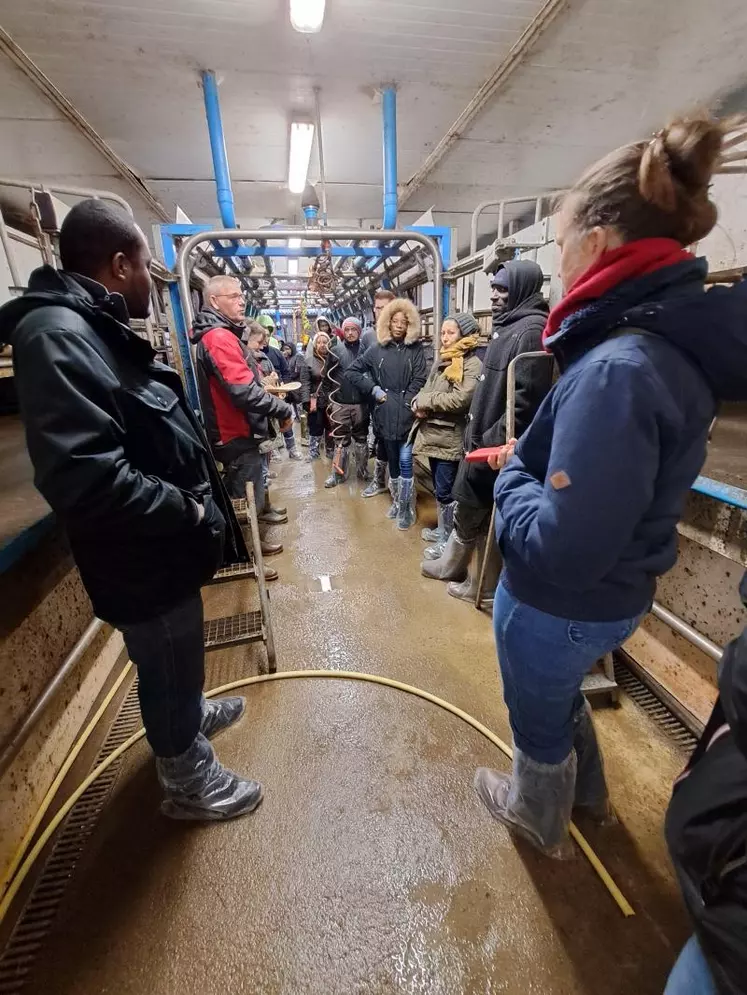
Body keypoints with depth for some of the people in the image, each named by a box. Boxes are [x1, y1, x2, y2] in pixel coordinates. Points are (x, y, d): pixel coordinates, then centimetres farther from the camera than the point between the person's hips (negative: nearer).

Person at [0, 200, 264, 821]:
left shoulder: (99, 331, 11)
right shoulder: (55, 334, -23)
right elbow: (83, 478, -34)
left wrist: (194, 509, 9)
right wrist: (189, 510, -21)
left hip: (163, 546, 9)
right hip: (142, 560, -9)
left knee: (179, 663, 30)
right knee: (169, 672, 13)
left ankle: (191, 712, 57)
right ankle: (189, 784, 39)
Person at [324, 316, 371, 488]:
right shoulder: (335, 350, 1)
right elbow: (328, 375, 4)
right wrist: (332, 395, 3)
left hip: (361, 403, 1)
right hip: (340, 403, -1)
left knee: (361, 438, 12)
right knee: (341, 439, 5)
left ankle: (363, 471, 25)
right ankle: (338, 473, 14)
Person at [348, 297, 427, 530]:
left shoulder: (415, 349, 3)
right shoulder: (377, 349, 7)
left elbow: (419, 381, -4)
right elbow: (353, 371, 8)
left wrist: (406, 404, -14)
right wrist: (373, 389, -1)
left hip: (407, 414, -2)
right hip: (386, 414, 2)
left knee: (405, 461, -5)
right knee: (392, 461, 13)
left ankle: (406, 508, 6)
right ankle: (396, 501, 29)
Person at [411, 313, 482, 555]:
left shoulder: (472, 364, -10)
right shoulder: (442, 361, 17)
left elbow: (460, 399, -22)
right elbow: (425, 391, 13)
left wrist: (425, 401, -12)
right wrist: (419, 404, -10)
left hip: (450, 437, -8)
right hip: (432, 433, 8)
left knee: (445, 491, -1)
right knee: (439, 488, 17)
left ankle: (448, 539, 13)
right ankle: (442, 530, 32)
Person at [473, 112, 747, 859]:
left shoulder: (618, 370, -32)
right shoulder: (681, 340, -2)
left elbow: (561, 548, -32)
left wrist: (509, 476, -16)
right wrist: (530, 458, -3)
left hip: (559, 607, -8)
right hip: (608, 597, 8)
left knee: (538, 716, 23)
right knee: (559, 696, 35)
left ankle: (539, 815, 56)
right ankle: (587, 790, 64)